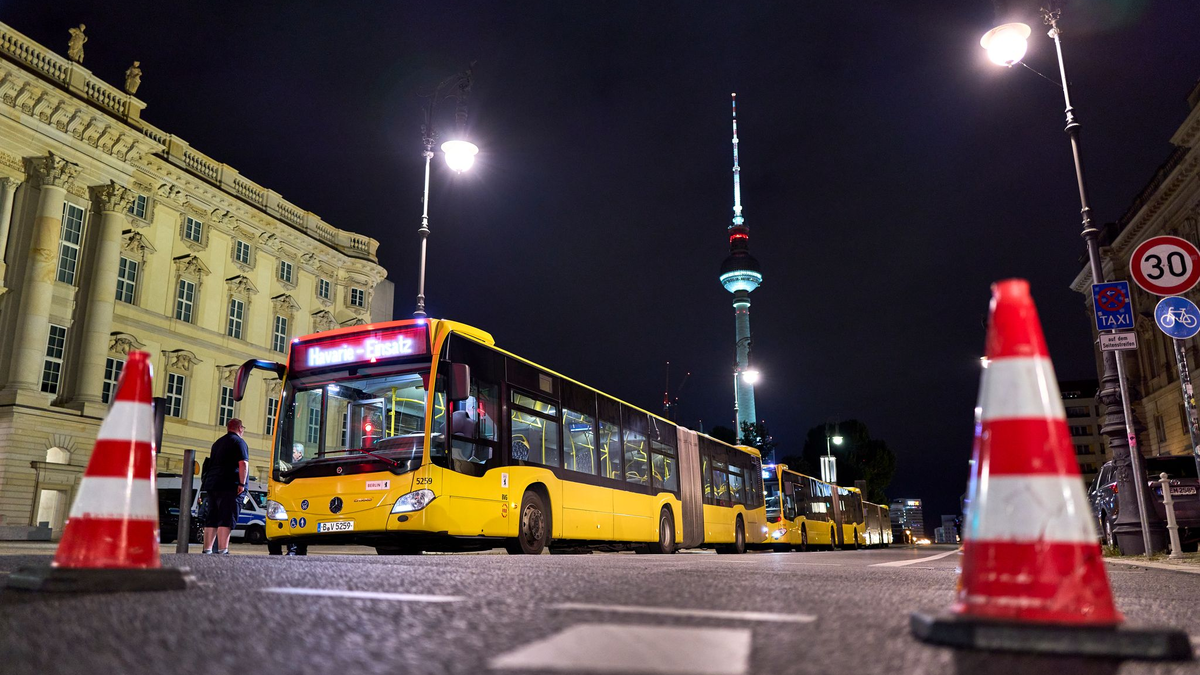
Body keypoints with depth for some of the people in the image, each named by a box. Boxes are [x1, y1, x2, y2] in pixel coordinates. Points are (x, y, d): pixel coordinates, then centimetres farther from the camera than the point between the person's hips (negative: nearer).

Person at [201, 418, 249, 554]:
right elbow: (243, 463, -16)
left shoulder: (218, 443, 22)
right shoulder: (238, 442, -4)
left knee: (211, 520, 10)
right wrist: (242, 484, -14)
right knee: (226, 520, -10)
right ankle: (222, 550, -16)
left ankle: (207, 550, 12)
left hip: (212, 485, 8)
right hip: (229, 487, -8)